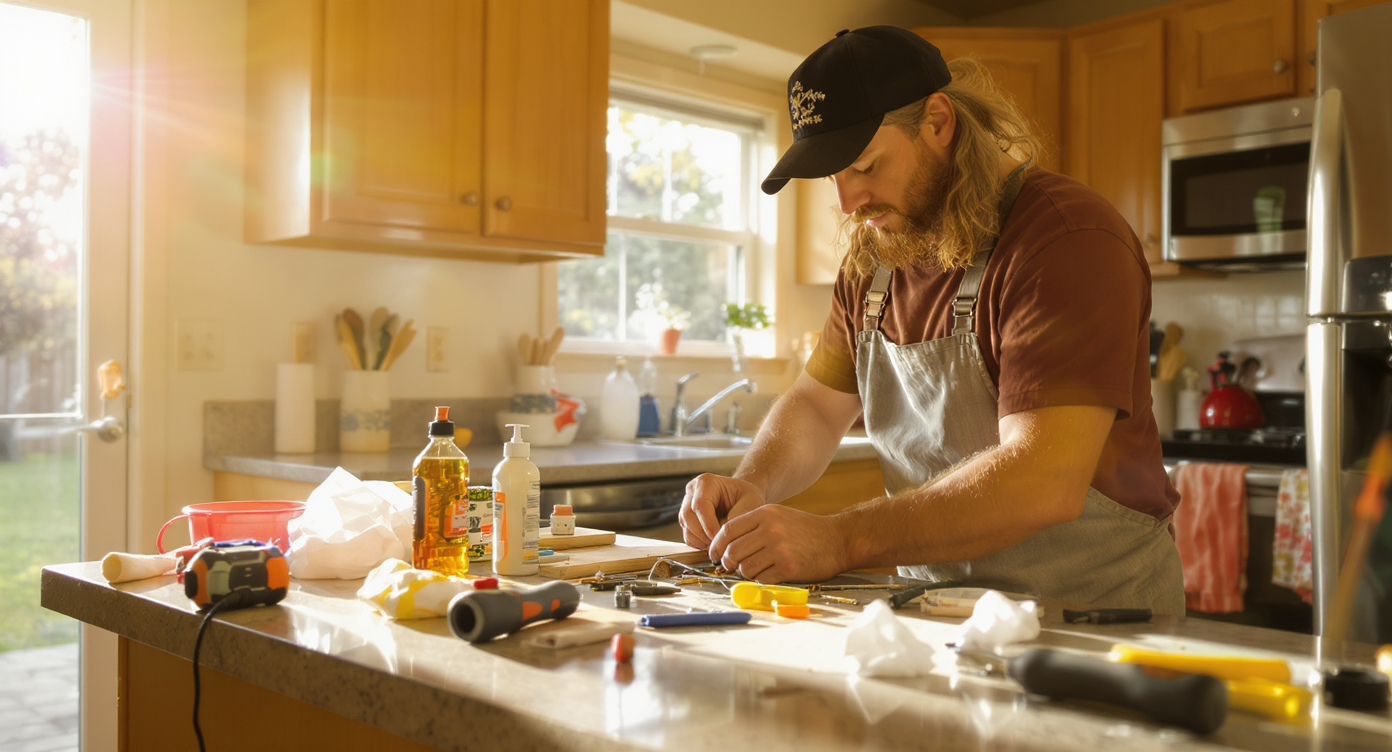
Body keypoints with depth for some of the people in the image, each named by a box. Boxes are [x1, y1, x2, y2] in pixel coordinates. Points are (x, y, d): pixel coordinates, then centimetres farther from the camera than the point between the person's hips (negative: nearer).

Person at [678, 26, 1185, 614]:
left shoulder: (1069, 240, -19)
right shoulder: (876, 255, 5)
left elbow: (1046, 482, -29)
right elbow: (817, 405, 13)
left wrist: (840, 541, -32)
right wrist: (752, 487, -7)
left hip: (1095, 615, -6)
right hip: (936, 611, 6)